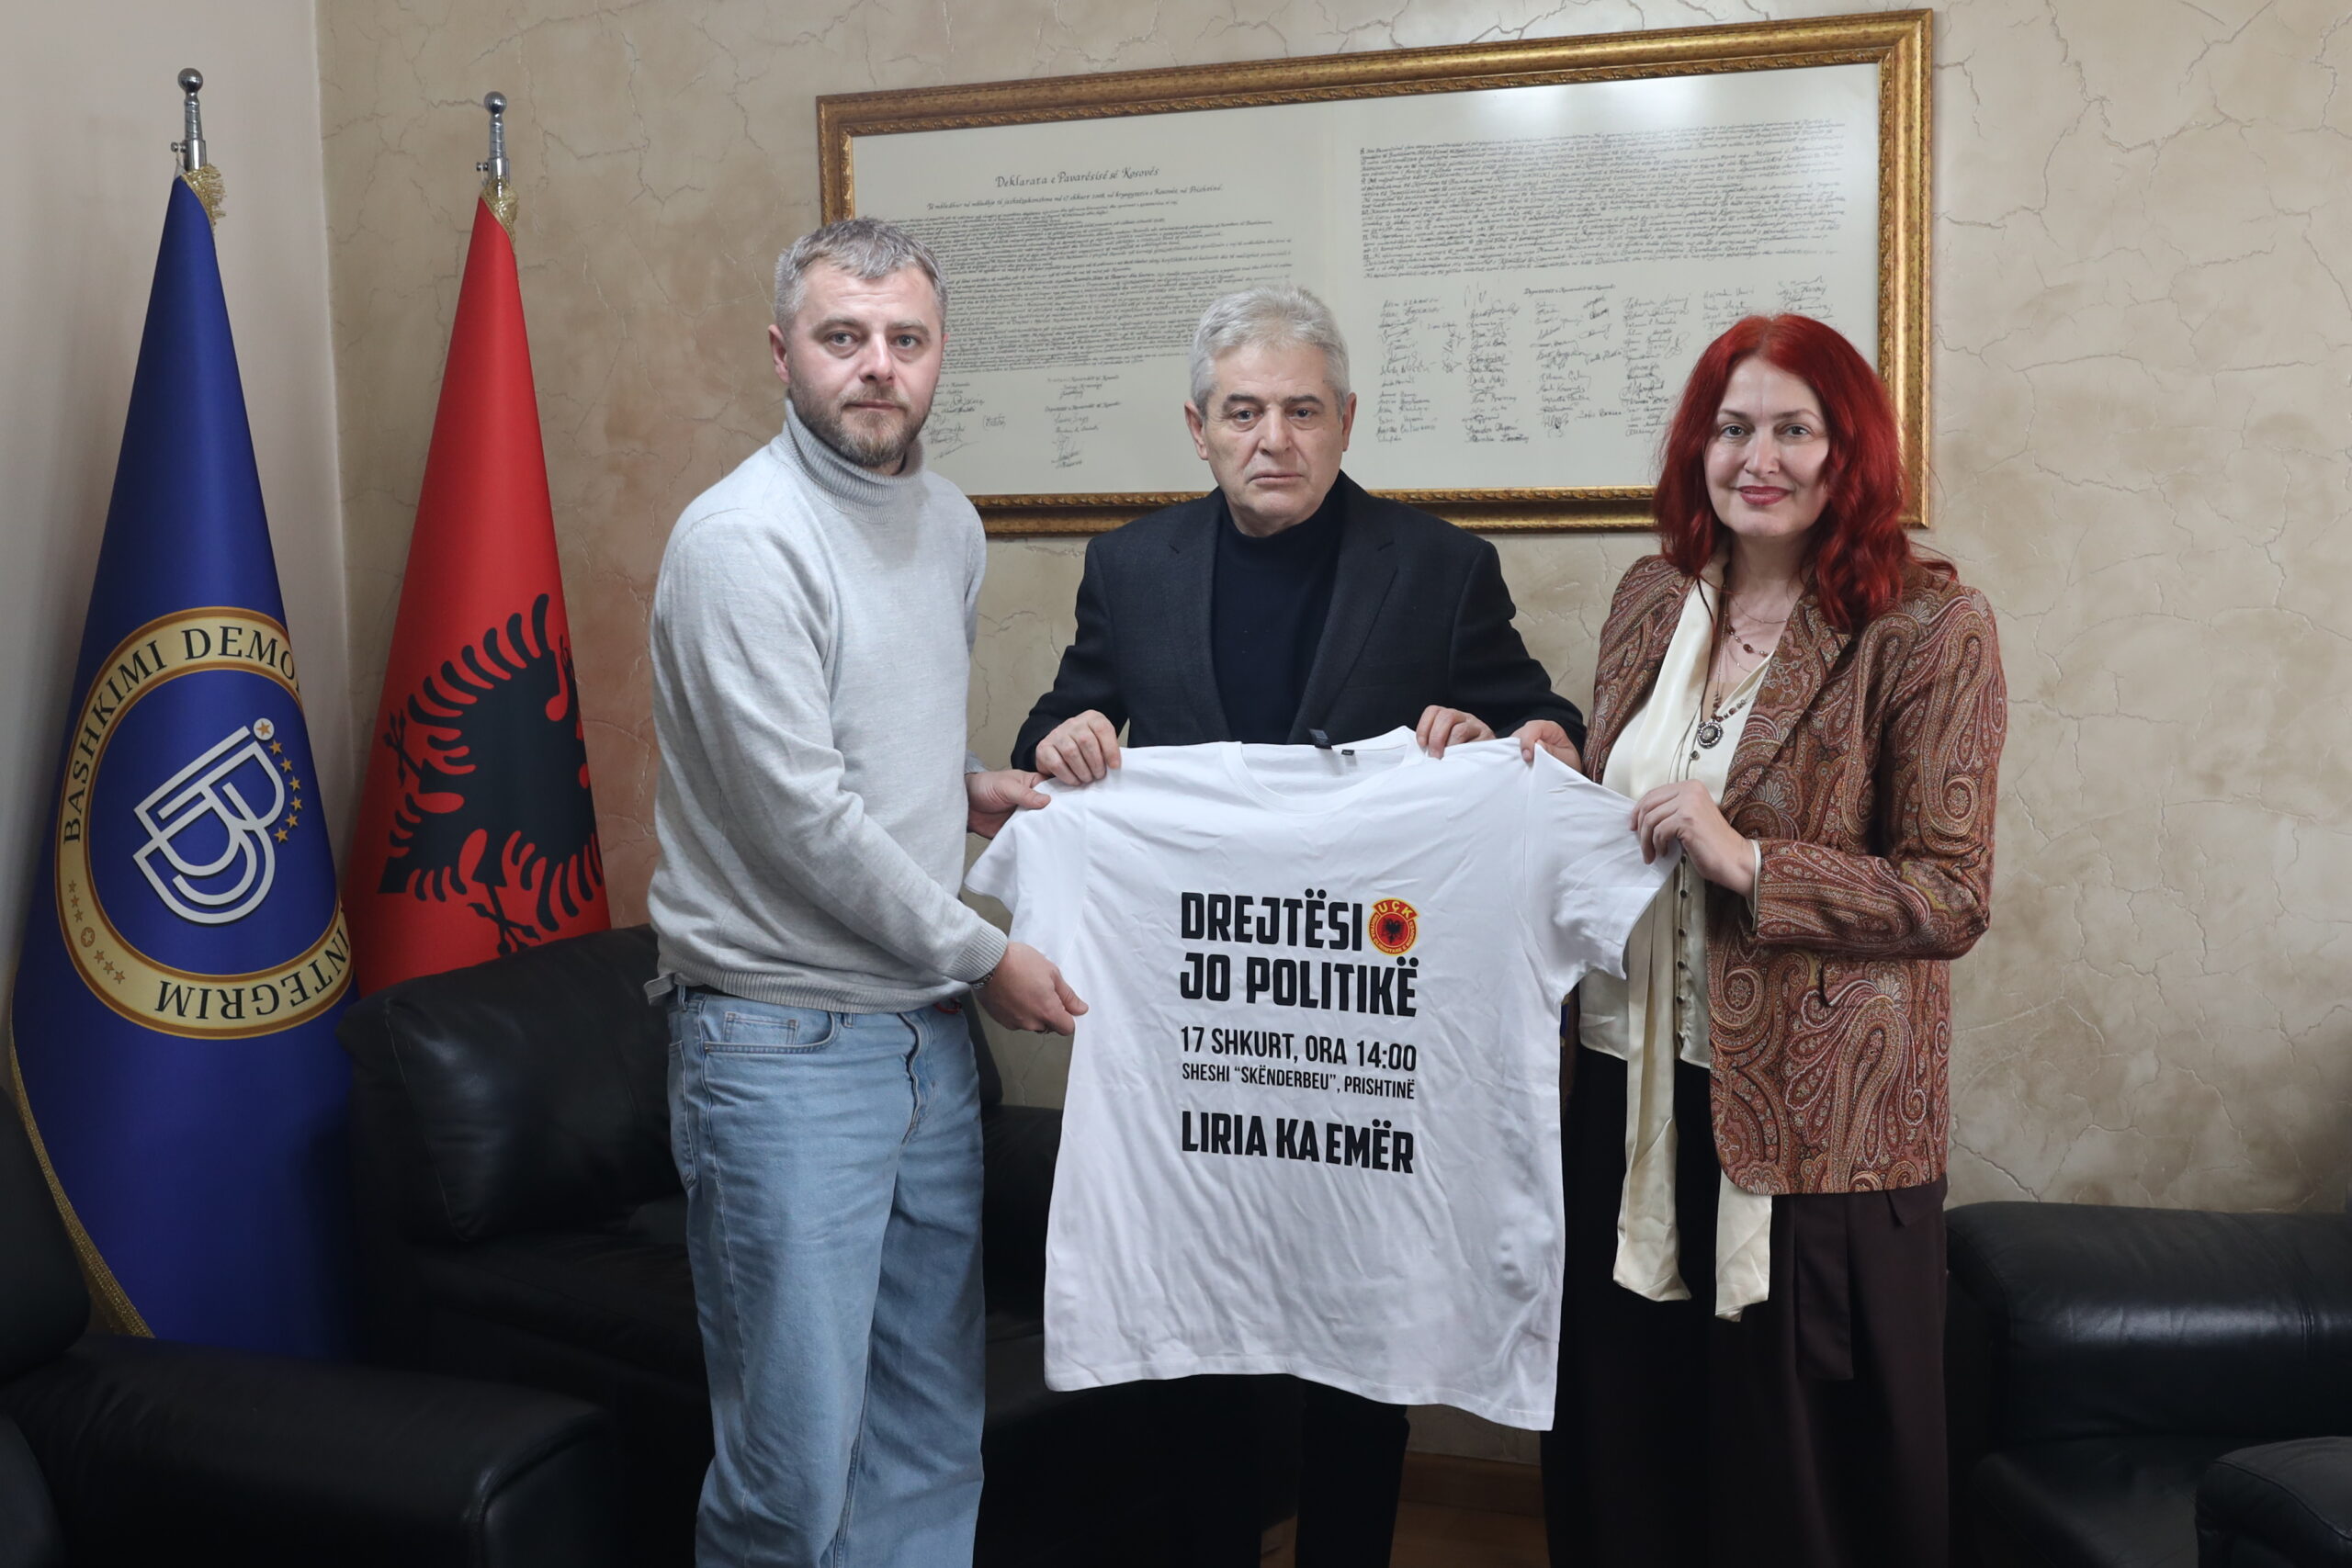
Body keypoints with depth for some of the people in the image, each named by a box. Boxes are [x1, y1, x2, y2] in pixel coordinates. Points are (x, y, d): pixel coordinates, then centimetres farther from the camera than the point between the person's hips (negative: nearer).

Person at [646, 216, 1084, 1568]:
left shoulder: (950, 522, 10)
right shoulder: (743, 538, -14)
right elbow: (801, 817, -17)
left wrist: (966, 784, 5)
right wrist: (985, 955, -8)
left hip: (931, 1031, 7)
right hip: (785, 1041, -7)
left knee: (935, 1442, 16)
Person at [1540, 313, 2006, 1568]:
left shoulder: (1929, 628, -8)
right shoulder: (1652, 601, 7)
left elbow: (1952, 898, -11)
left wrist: (1750, 861, -20)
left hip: (1815, 1121, -4)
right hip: (1634, 1085, 5)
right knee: (1621, 1442, 16)